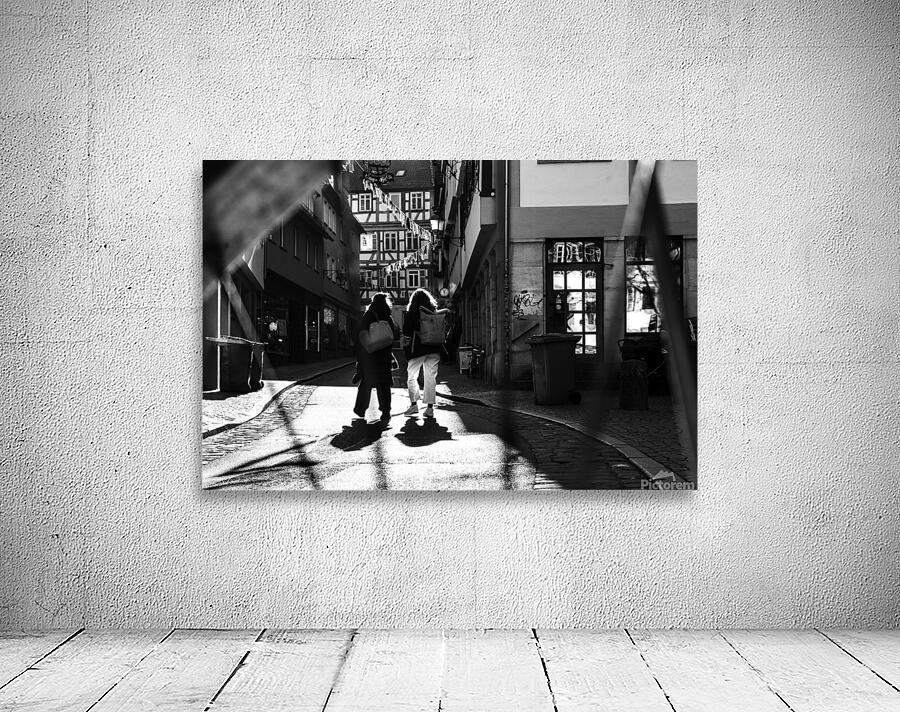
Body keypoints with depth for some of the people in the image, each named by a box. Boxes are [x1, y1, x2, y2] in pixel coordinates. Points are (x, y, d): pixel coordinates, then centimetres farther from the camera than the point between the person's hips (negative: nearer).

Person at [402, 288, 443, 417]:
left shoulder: (411, 313, -3)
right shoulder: (434, 313, 7)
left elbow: (406, 334, -4)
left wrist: (406, 346, 5)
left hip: (417, 349, -3)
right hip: (434, 349, 3)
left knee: (411, 377, 8)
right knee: (431, 378, 7)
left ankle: (414, 404, 3)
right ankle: (430, 407, 5)